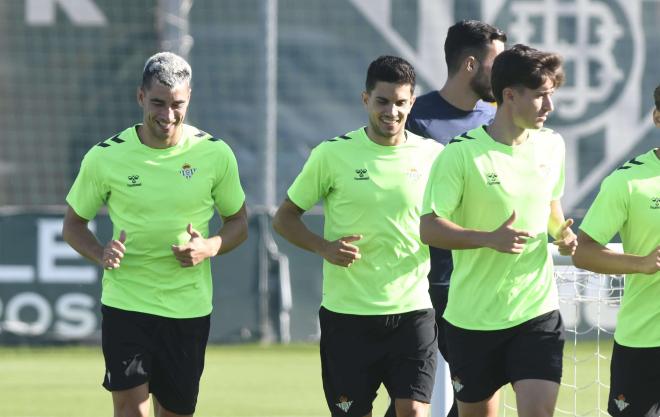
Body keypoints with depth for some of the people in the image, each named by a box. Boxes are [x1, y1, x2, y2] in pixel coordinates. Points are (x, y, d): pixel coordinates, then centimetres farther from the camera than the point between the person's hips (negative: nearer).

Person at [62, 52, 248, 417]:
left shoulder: (215, 154, -3)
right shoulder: (105, 157, -6)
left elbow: (238, 222, 9)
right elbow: (73, 224, 6)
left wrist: (209, 247, -13)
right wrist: (100, 254, -15)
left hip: (189, 308, 2)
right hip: (125, 302, -2)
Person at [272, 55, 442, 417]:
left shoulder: (432, 155, 3)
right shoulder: (332, 154, -2)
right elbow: (285, 218, 5)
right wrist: (323, 247, -13)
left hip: (412, 311, 1)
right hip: (346, 315, -1)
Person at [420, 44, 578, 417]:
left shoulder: (552, 145, 5)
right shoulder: (460, 154, -12)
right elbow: (429, 228, -14)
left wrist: (562, 233, 2)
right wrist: (490, 238, -27)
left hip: (538, 313, 3)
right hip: (473, 315, -3)